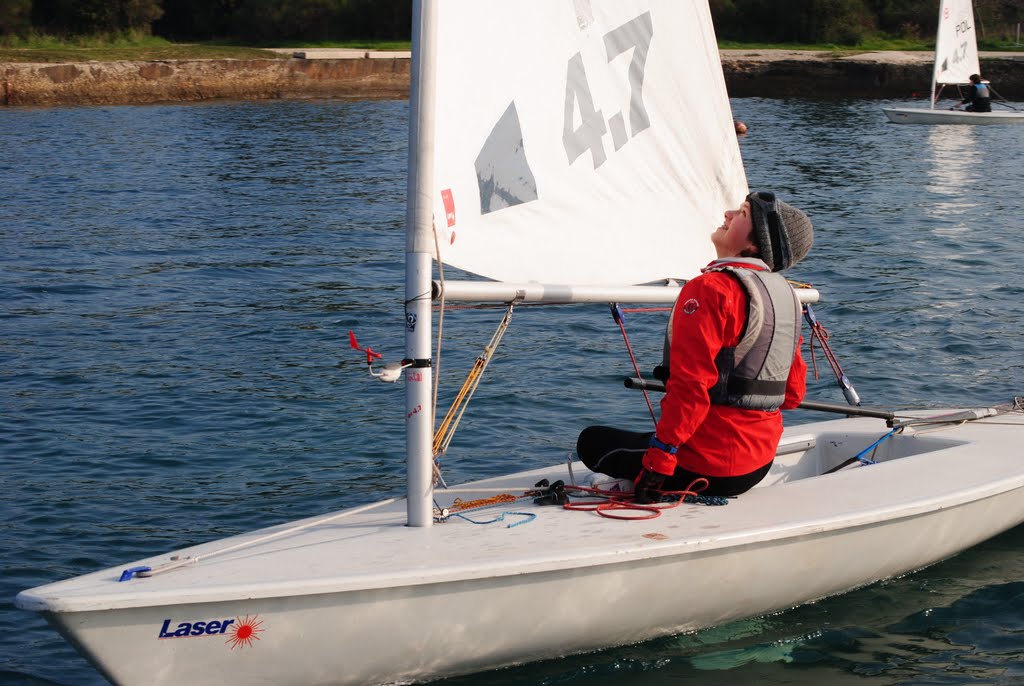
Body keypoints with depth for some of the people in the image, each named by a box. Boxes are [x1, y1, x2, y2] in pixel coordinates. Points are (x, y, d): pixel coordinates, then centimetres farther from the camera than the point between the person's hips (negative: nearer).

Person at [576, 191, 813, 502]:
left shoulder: (710, 288, -18)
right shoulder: (786, 293, 6)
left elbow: (690, 384, -24)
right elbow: (793, 394, 12)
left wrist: (658, 460, -20)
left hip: (707, 467, -8)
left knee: (591, 441, 10)